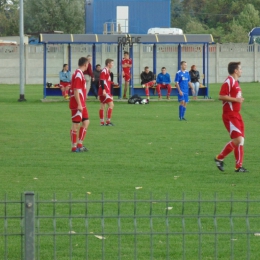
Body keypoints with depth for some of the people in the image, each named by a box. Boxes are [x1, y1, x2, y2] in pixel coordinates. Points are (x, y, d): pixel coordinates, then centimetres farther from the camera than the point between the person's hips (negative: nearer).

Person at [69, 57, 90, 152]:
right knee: (76, 125, -3)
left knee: (86, 122, 11)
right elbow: (76, 90, -22)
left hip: (81, 104, 10)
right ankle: (74, 147, 3)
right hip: (77, 105, -10)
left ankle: (80, 144, 14)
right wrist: (79, 104, -23)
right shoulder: (78, 74, -17)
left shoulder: (80, 73, 14)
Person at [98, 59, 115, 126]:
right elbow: (101, 81, -21)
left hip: (106, 92, 10)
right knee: (111, 105, -10)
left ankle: (102, 122, 11)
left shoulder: (107, 71, 17)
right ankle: (108, 122, -10)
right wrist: (103, 90, -26)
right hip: (104, 92, -10)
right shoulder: (104, 71, -13)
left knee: (102, 106, 9)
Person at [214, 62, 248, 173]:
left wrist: (239, 99, 12)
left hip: (236, 115, 10)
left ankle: (239, 166, 9)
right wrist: (236, 99, -20)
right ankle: (219, 158, -2)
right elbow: (221, 96, -21)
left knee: (241, 140, 6)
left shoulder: (235, 82, 18)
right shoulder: (229, 81, -13)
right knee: (237, 139, -16)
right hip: (230, 115, -10)